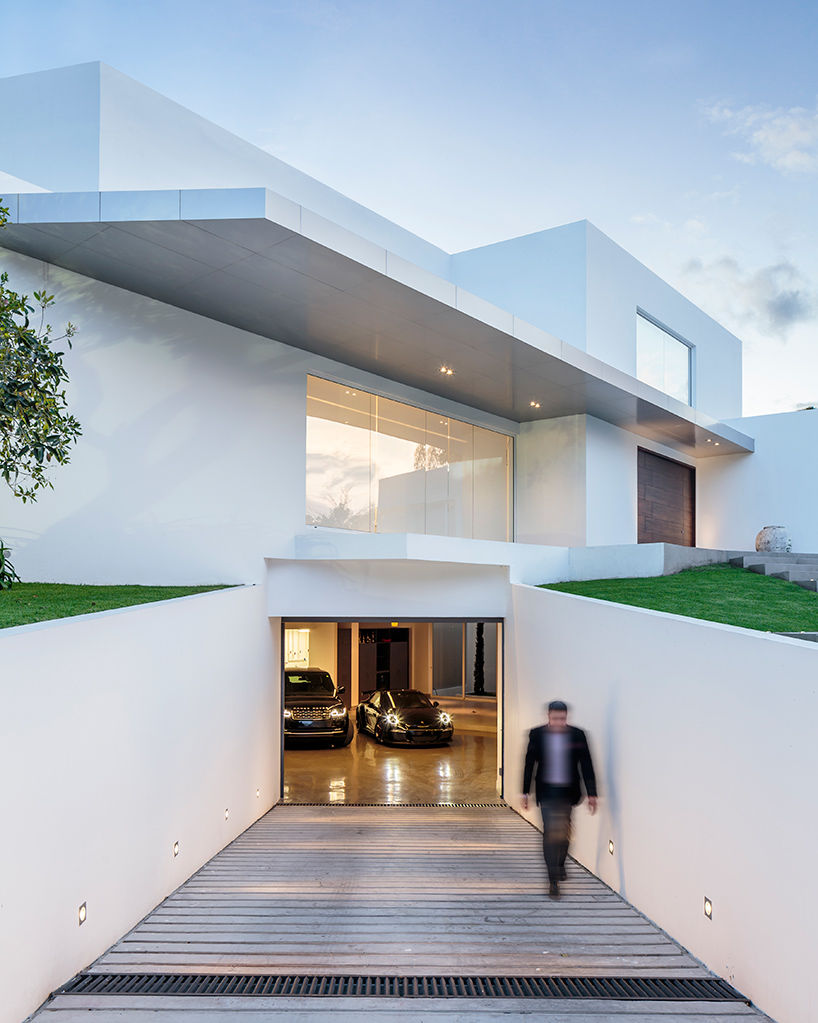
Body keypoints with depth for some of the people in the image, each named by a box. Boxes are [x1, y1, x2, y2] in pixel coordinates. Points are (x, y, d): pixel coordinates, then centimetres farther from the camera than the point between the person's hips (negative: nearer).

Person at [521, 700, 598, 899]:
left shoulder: (577, 735, -5)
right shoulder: (537, 735, -5)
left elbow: (586, 766, 0)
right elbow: (529, 764, 2)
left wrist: (591, 794, -2)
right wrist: (525, 793, 3)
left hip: (568, 791, 2)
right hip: (546, 791, -1)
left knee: (564, 831, 14)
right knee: (550, 832, -7)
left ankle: (560, 864, 42)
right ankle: (553, 881, -2)